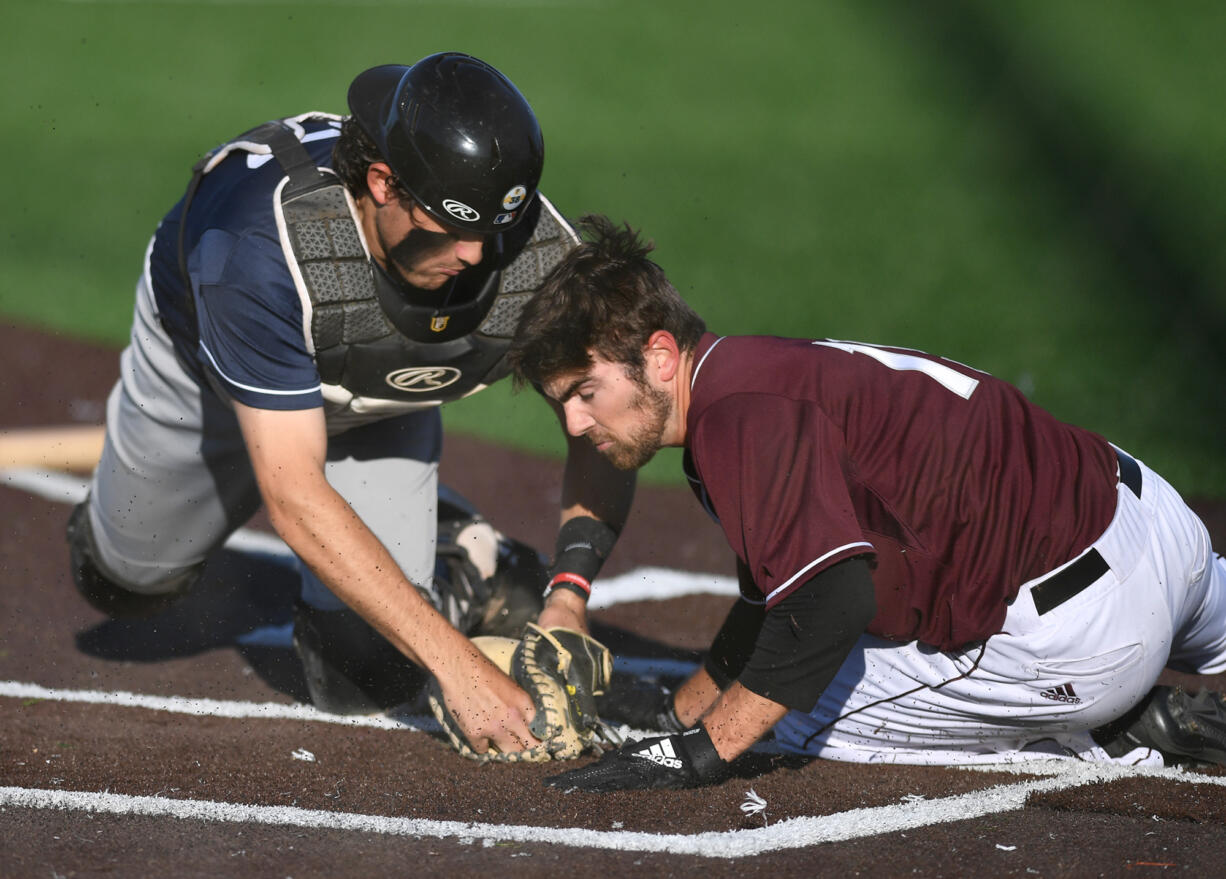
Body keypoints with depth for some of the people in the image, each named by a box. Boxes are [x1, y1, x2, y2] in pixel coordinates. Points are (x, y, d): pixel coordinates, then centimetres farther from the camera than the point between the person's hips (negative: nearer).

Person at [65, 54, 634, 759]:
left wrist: (570, 590, -36)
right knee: (125, 581, 20)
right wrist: (456, 663, -51)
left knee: (356, 682, -6)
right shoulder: (264, 248, -48)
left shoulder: (543, 255, -37)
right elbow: (295, 498, -47)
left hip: (379, 406, 2)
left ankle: (457, 564, 23)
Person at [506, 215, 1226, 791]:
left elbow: (830, 596, -31)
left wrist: (701, 750, -27)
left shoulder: (740, 413, -22)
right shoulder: (751, 376, 11)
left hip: (1074, 633, -10)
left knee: (799, 715, 0)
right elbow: (781, 590, 21)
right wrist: (678, 712, 22)